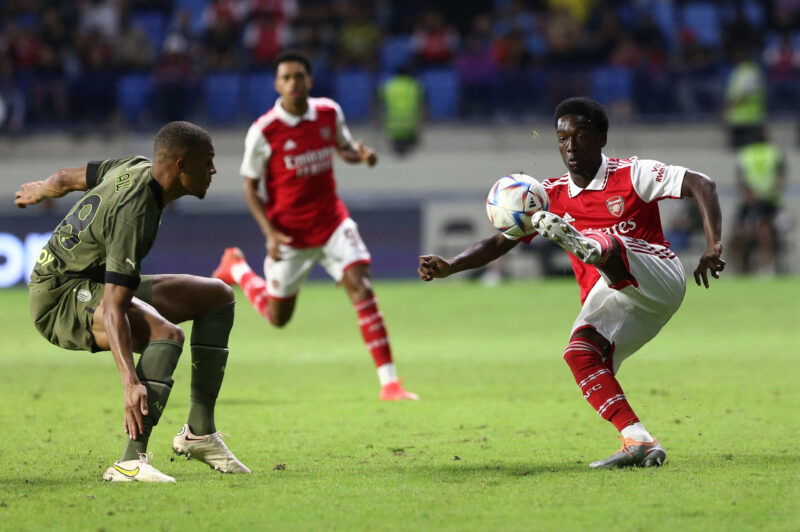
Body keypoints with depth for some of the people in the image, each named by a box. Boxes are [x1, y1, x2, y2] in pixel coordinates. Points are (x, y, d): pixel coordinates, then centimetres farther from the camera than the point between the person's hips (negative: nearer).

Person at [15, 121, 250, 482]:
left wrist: (38, 191, 41)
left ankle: (199, 432, 8)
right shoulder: (135, 215, -30)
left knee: (218, 295, 9)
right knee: (166, 333, -36)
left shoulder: (136, 168, -2)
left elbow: (67, 178, 17)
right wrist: (132, 384, -45)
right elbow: (112, 310, -36)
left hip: (95, 284, 11)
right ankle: (131, 462, -39)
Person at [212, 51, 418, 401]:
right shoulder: (263, 131, -16)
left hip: (331, 221, 2)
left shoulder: (329, 113, -5)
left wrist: (361, 154, -10)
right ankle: (235, 268, 45)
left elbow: (344, 148, 15)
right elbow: (250, 188, -6)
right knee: (277, 317, 13)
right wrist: (270, 233, -18)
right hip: (289, 233, -2)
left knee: (361, 287, -19)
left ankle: (389, 381, -19)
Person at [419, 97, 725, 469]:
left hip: (659, 280, -5)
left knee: (604, 242, -32)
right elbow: (500, 242, 11)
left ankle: (585, 245, -71)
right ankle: (639, 443, -30)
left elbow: (701, 185, -7)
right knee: (579, 351, -26)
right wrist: (447, 267, -5)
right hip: (605, 302, 5)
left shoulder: (630, 175, 0)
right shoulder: (552, 196, 13)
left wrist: (714, 247, -20)